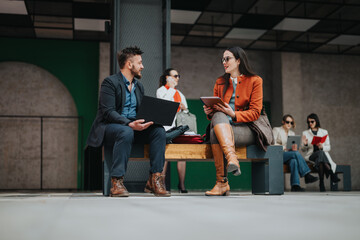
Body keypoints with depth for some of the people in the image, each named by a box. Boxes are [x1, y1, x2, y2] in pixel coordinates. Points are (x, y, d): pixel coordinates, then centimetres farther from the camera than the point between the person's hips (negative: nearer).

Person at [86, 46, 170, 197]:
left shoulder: (139, 85, 18)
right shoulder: (110, 82, -7)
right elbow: (108, 112, -18)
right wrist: (129, 124, -32)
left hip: (134, 126, 7)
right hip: (109, 126, -6)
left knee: (159, 131, -19)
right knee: (126, 133, -39)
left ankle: (154, 179, -20)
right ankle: (116, 183, -35)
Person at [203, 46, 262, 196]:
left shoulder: (255, 81, 6)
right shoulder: (220, 82, 20)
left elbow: (255, 112, -3)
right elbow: (216, 109, 20)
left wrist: (234, 114, -19)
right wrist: (209, 112, -4)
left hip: (246, 129, -3)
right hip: (222, 126, 4)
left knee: (216, 134, -34)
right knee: (219, 116, -34)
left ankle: (222, 183, -38)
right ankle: (231, 158, -47)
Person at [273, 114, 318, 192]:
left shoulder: (292, 133, 22)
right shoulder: (276, 130, 6)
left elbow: (294, 146, 12)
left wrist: (294, 147, -12)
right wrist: (284, 147, -17)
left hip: (289, 155, 4)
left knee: (294, 161, -34)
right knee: (296, 153, -31)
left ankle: (295, 185, -44)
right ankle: (307, 175, -31)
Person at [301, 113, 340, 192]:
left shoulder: (324, 132, 16)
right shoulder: (305, 133, 16)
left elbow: (328, 147, 11)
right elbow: (303, 149, 12)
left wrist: (322, 147, -12)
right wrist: (305, 144, -11)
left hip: (324, 154, 1)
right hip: (311, 156, 0)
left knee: (320, 160, -40)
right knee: (320, 153, -38)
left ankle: (321, 183, -44)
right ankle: (332, 174, -46)